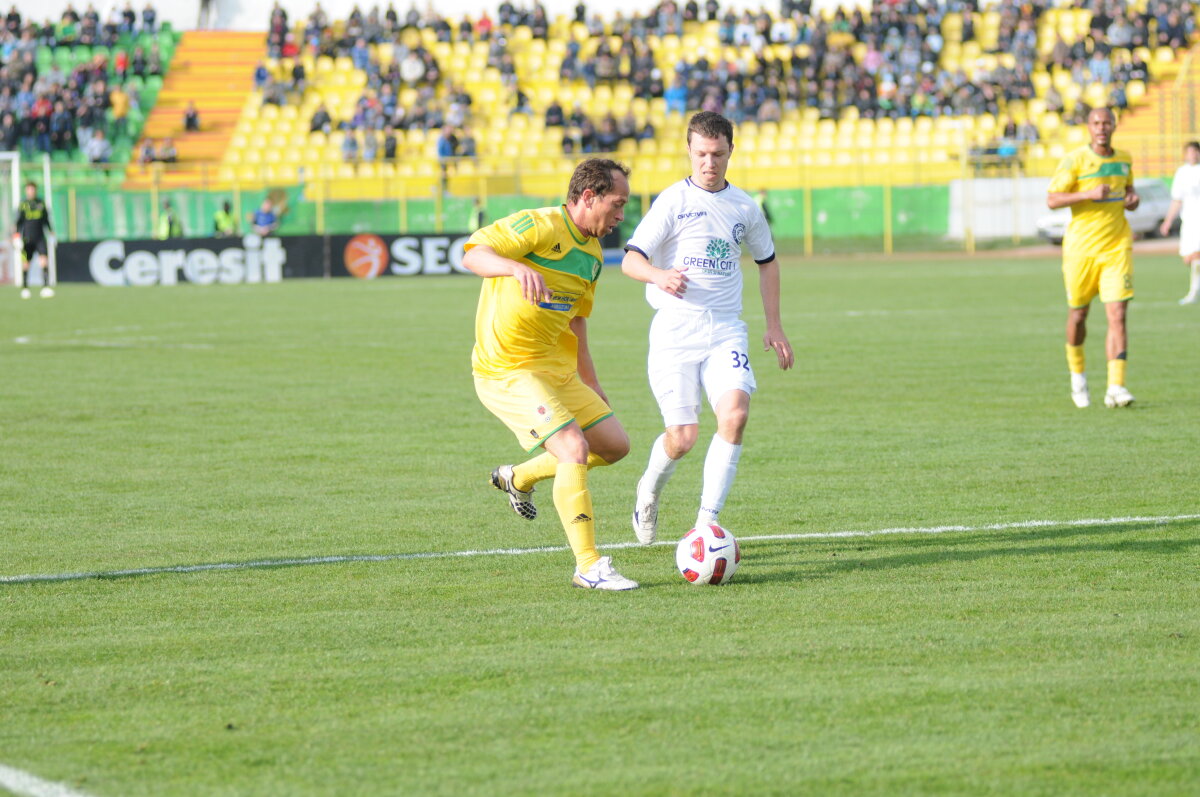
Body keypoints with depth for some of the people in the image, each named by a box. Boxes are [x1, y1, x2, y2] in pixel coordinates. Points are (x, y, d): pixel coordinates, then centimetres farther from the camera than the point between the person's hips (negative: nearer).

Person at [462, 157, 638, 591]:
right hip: (506, 371, -9)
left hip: (555, 368, 9)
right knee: (574, 448, -21)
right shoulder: (539, 226, -15)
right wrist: (516, 267, -44)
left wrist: (590, 382, 25)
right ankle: (588, 566, -14)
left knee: (614, 445, 11)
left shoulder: (592, 254, 13)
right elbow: (472, 254, -24)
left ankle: (518, 477, 31)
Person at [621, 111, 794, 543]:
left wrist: (774, 326, 21)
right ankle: (649, 491, 28)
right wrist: (659, 276, -31)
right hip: (674, 331, -3)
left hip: (726, 330, 3)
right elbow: (631, 259, -9)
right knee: (683, 437, -7)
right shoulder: (673, 201, -2)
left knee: (735, 413, -22)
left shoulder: (744, 207, 10)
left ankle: (706, 522, -14)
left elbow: (766, 261, 26)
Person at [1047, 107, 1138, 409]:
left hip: (1117, 248, 2)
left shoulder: (1124, 158, 8)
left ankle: (1115, 387, -14)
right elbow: (1052, 200, -11)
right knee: (1078, 316, 9)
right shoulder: (1074, 160, -7)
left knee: (1117, 315, -11)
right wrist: (1089, 194, -23)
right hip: (1081, 248, -2)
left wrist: (1132, 199, 2)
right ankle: (1077, 375, 35)